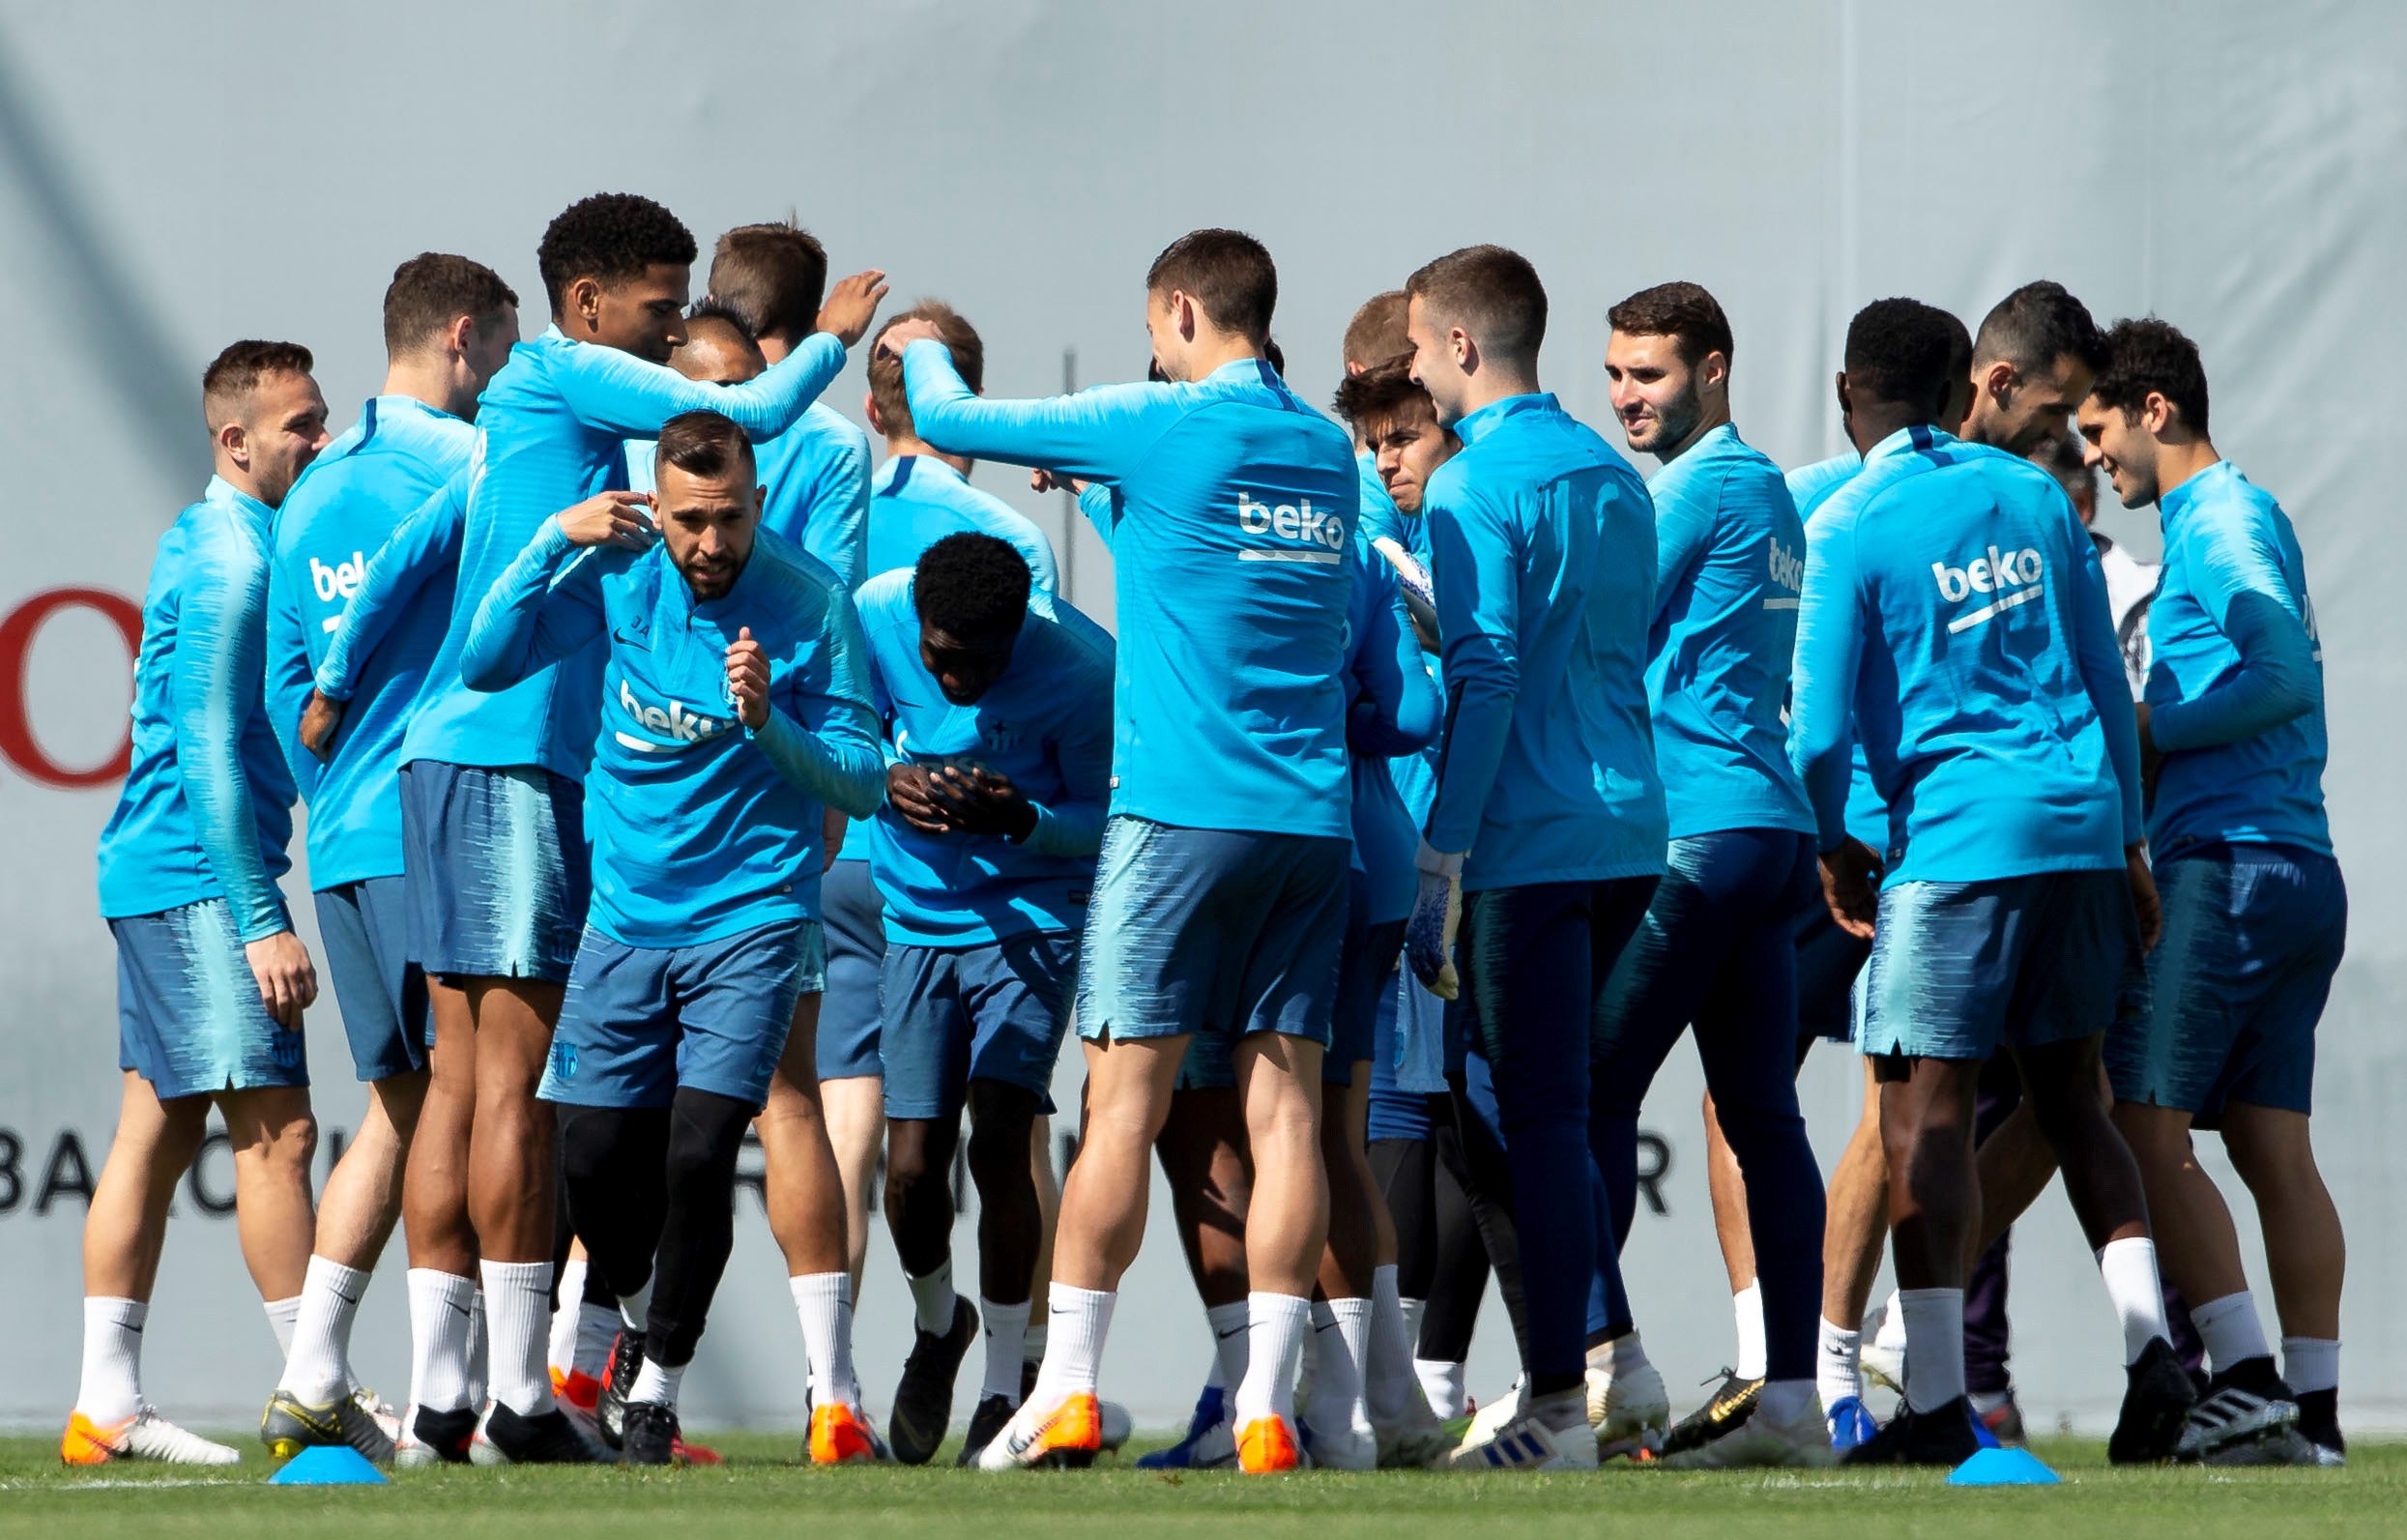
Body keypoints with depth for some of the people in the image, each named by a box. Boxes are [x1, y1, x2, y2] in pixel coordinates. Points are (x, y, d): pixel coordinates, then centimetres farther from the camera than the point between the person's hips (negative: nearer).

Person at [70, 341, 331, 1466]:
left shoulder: (215, 542, 16)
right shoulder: (227, 562, -14)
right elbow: (209, 756, -19)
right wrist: (260, 921, -20)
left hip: (156, 876, 10)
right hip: (199, 878, -10)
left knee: (157, 1130, 8)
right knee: (276, 1128, -9)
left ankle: (107, 1406, 9)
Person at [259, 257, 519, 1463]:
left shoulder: (311, 497, 18)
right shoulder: (461, 460, -7)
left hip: (344, 838, 8)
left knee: (399, 1101, 12)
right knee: (458, 1095, -5)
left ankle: (309, 1382, 7)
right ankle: (444, 1391, -7)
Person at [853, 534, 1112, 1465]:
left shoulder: (1082, 666, -21)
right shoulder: (874, 619, -14)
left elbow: (1107, 820, -10)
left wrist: (1021, 819, -30)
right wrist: (889, 781, -20)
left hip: (1032, 915, -3)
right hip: (916, 915, 3)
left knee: (998, 1136, -16)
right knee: (913, 1165, -3)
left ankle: (1005, 1386, 0)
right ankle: (936, 1327, 30)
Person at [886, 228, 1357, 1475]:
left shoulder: (1163, 427, -5)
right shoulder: (1327, 452, 12)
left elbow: (950, 421, 4)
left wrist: (921, 350, 25)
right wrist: (1096, 484, 38)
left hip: (1183, 809, -5)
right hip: (1312, 815, 5)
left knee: (1122, 1102, -2)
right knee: (1283, 1108, 1)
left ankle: (1068, 1390, -2)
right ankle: (1267, 1407, -2)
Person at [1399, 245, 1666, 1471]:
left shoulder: (1478, 482, -10)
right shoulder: (1611, 475, 15)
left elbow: (1486, 675, -16)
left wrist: (1439, 867, -15)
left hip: (1529, 847, -8)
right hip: (1629, 835, 8)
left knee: (1539, 1117, -5)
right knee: (1555, 1105, 18)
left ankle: (1560, 1407, -4)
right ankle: (1605, 1348, 17)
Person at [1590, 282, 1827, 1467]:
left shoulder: (1701, 487, -7)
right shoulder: (1770, 492, 21)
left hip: (1697, 827, -9)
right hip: (1775, 827, 9)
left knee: (1594, 1091, -9)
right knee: (1761, 1112, 4)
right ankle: (1785, 1393, 1)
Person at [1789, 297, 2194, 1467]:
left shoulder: (1852, 525, -5)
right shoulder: (2031, 495, 11)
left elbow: (1821, 725, -7)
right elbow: (2105, 680, 14)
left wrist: (1833, 847, 10)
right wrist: (2126, 843, 21)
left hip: (1958, 836, -6)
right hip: (2079, 821, 6)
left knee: (1923, 1109, -2)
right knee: (2070, 1097, 13)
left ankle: (1937, 1401, -6)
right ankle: (2148, 1339, -1)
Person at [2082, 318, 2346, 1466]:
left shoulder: (2222, 517, -8)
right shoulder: (2226, 519, 21)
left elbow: (2284, 676, -20)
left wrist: (2145, 736, -12)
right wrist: (2151, 738, 17)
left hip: (2230, 859, -9)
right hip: (2301, 867, 9)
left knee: (2145, 1123, -9)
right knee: (2272, 1146, 5)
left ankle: (2246, 1376, -15)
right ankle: (2314, 1409, 1)